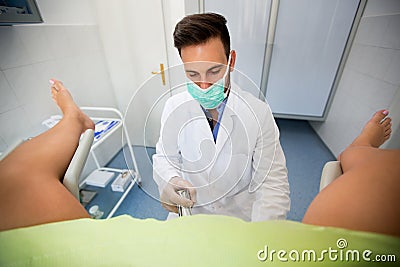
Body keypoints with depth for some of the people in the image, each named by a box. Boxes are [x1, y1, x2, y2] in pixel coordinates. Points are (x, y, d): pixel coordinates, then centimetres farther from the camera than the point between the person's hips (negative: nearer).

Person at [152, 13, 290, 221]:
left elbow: (272, 182, -14)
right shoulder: (174, 107, -11)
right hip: (190, 210, 1)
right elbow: (164, 156, -1)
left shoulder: (259, 113, -16)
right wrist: (168, 180, -23)